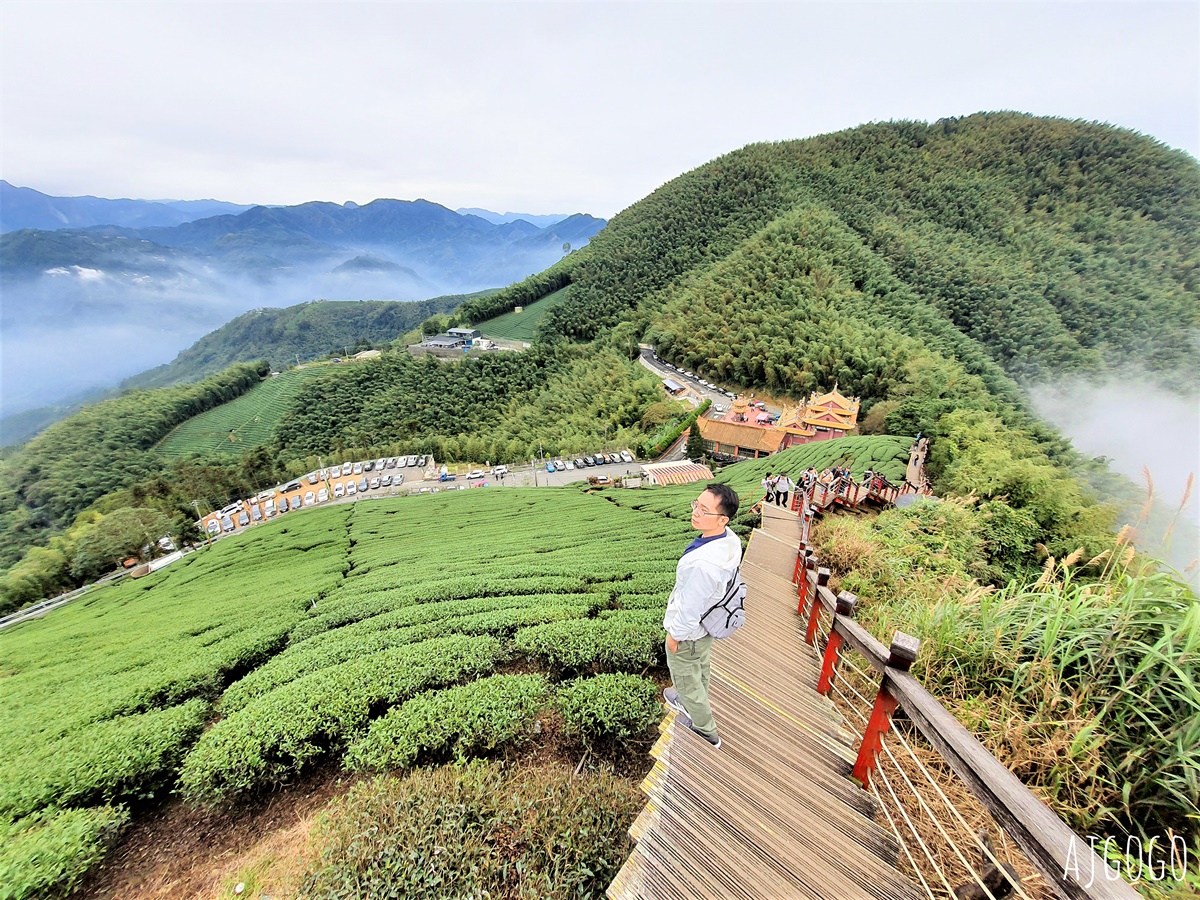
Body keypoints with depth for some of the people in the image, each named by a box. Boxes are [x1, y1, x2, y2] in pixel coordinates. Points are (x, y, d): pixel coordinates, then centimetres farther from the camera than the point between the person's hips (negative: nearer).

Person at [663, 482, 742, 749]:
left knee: (686, 678, 22)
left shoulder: (702, 563, -45)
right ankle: (691, 704, 61)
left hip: (688, 630, -7)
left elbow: (689, 608, -31)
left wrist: (674, 635, -12)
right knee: (700, 670, 33)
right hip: (709, 622, 7)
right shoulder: (732, 540, -17)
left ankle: (706, 731, 47)